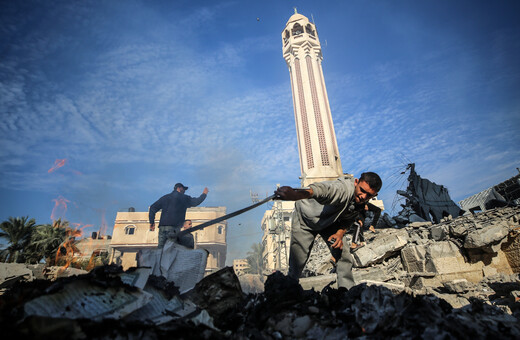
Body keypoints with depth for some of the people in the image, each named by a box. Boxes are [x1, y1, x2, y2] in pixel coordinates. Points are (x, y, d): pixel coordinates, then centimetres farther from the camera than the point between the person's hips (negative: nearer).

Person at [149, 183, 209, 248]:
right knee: (190, 237, 5)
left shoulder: (165, 197, 20)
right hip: (173, 228, -6)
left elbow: (153, 208, 16)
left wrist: (152, 222, 17)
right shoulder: (183, 198, 5)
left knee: (160, 248, 9)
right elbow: (197, 201, 12)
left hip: (162, 227, 6)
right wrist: (204, 194, 29)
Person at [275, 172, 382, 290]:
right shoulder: (344, 187, -41)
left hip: (329, 222, 6)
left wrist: (340, 232, -20)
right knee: (297, 262, -1)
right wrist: (296, 194, -86)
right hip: (304, 218, -5)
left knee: (344, 256, -6)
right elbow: (322, 189, -65)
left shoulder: (363, 203, -16)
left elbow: (348, 219, 1)